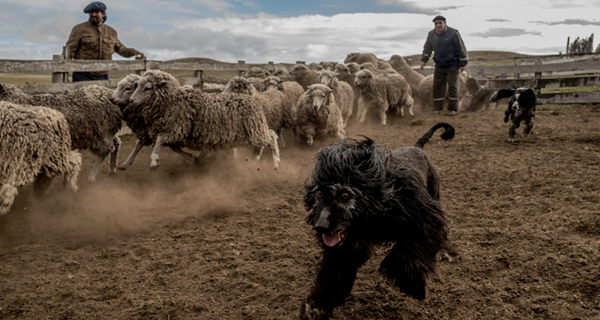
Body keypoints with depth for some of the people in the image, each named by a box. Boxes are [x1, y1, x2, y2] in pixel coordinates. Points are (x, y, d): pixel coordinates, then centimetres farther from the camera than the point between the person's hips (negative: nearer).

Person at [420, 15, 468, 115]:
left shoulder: (453, 33, -10)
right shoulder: (431, 35, 5)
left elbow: (461, 49, -7)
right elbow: (427, 48, 13)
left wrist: (462, 63, -7)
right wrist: (424, 59, -4)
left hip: (452, 66, -4)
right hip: (439, 66, 4)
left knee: (452, 86, -4)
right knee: (437, 86, 3)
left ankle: (452, 108, 3)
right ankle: (437, 108, 11)